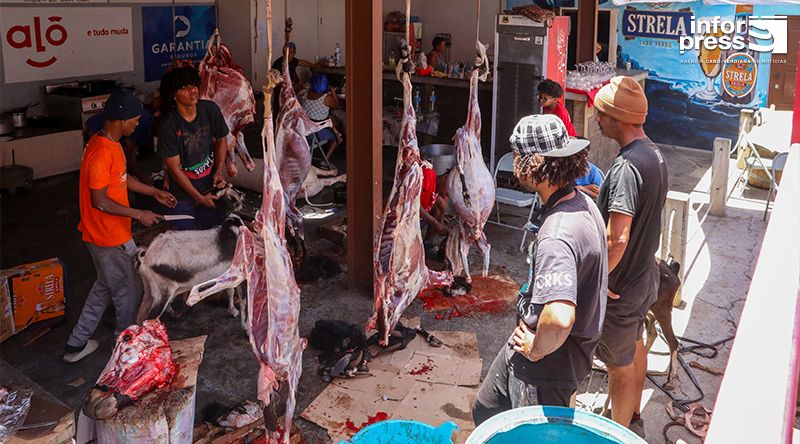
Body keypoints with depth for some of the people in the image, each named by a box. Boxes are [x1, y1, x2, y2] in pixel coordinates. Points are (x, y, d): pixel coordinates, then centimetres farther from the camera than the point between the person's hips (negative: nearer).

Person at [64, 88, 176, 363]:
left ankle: (77, 344, 31)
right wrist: (138, 214, -18)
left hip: (108, 232, 10)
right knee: (129, 291, 8)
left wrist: (154, 192, 18)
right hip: (109, 237, -10)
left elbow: (121, 178, 20)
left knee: (105, 286, 22)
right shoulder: (102, 152, -26)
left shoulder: (110, 144, 5)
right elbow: (99, 201, -25)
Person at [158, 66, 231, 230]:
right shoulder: (169, 125, -22)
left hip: (210, 186, 3)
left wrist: (219, 171, -5)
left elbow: (221, 139, 7)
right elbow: (174, 168, -15)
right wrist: (198, 197, -13)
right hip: (183, 191, -3)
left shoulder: (210, 109, -12)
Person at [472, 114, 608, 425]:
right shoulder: (583, 203, -2)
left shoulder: (556, 236, -34)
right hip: (531, 340, 9)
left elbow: (559, 318, -48)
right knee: (486, 410, 26)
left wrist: (537, 349, -25)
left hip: (549, 364, -9)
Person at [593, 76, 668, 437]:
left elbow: (617, 238, -34)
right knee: (635, 347, 25)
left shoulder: (627, 166, -29)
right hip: (645, 273, 10)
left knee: (619, 364, 7)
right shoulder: (655, 155, 2)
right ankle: (633, 420, 45)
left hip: (621, 285, -10)